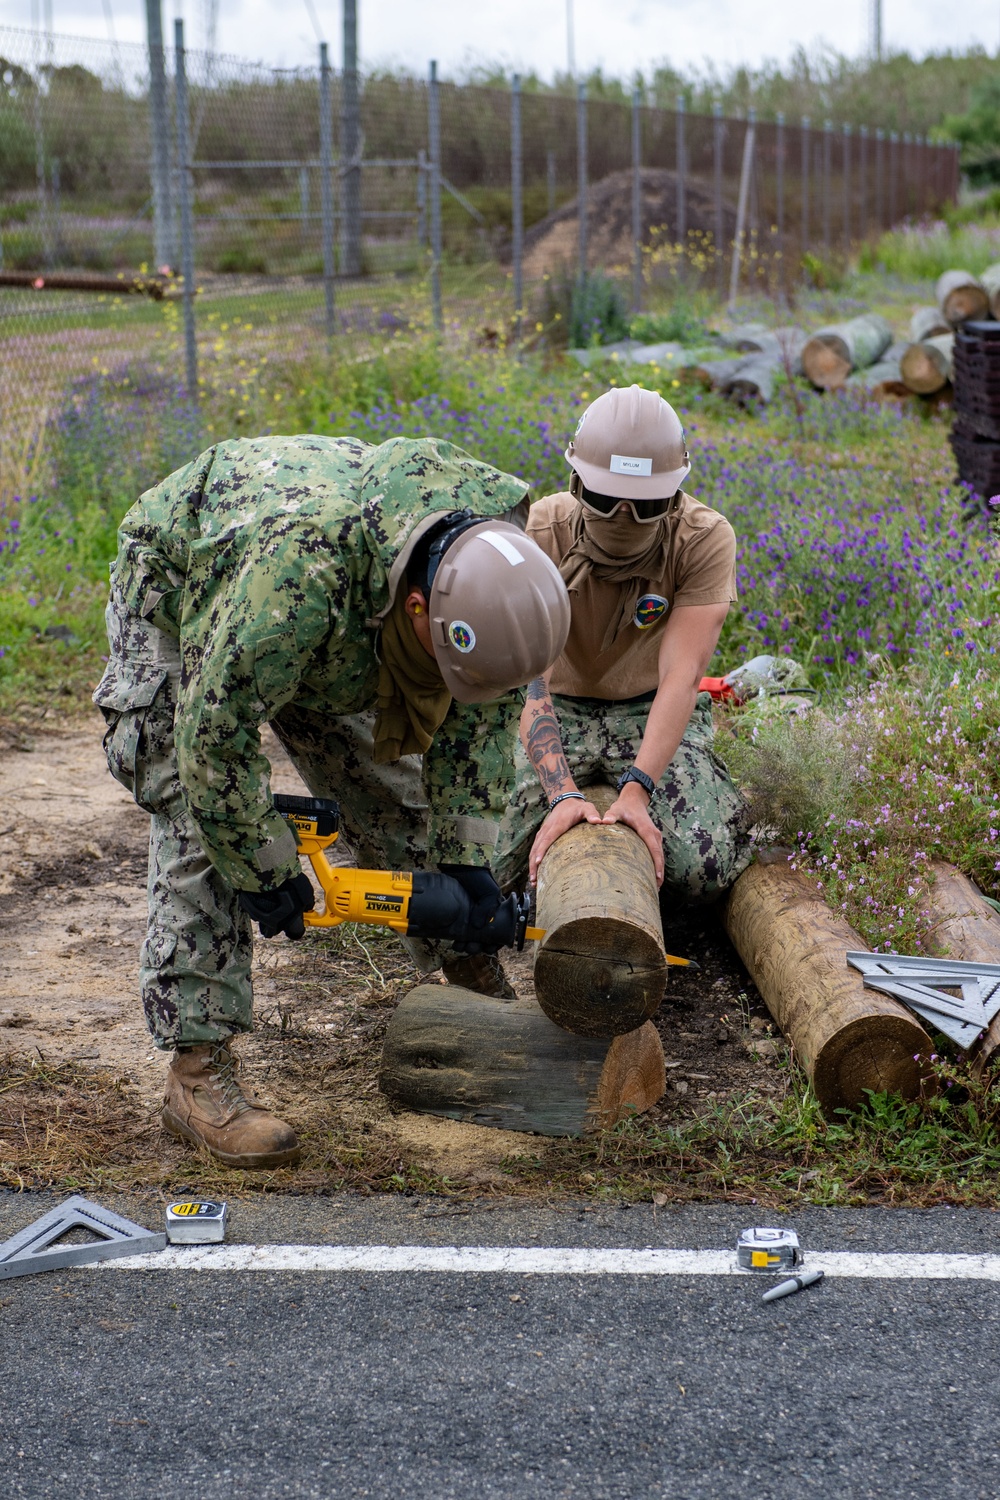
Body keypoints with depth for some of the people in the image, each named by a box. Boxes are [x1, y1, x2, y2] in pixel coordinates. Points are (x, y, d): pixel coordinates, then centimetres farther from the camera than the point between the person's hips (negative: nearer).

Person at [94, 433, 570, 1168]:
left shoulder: (499, 548, -27)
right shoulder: (302, 569, -48)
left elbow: (486, 707, -11)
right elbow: (217, 730, -38)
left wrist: (467, 852, -13)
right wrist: (267, 869, -26)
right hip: (181, 603, -6)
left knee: (392, 791, 6)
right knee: (204, 830, -16)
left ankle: (469, 981, 22)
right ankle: (198, 1073, -12)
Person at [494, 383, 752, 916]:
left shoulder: (706, 539, -21)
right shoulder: (540, 532, -21)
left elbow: (682, 674, -28)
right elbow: (530, 677, -28)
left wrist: (637, 787, -42)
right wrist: (562, 792, -42)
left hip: (655, 713, -1)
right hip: (562, 711, 1)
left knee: (701, 872, -24)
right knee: (495, 876, -16)